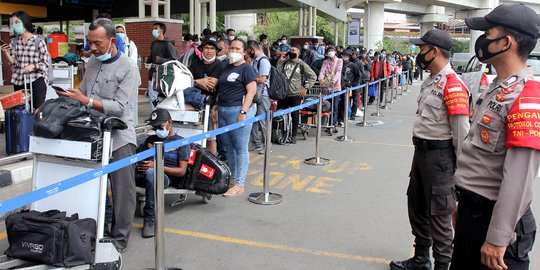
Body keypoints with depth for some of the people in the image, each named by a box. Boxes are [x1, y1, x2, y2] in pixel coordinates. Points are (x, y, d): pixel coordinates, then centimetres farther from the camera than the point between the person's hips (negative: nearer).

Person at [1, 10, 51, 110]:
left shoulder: (39, 42, -6)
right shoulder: (14, 42, 8)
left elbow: (46, 63, -5)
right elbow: (12, 63, 5)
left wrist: (33, 66, -22)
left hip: (36, 80, -5)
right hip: (19, 81, 5)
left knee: (37, 108, -11)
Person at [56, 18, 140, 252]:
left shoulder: (128, 69, -9)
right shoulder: (92, 62, 13)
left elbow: (120, 107, -17)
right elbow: (83, 94, 19)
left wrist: (86, 101, -22)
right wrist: (68, 96, -2)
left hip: (118, 138, -7)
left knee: (122, 190, 0)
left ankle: (119, 238, 12)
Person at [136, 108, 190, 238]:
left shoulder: (181, 142, 13)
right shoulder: (151, 139, 30)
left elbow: (181, 171, 2)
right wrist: (137, 163, -2)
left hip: (165, 177, -5)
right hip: (142, 174, 5)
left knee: (151, 173, -40)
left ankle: (149, 219, -33)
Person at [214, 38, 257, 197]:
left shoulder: (246, 69, -5)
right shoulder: (226, 68, 18)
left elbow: (251, 91, -12)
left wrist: (243, 112, -19)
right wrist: (216, 107, 14)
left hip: (238, 111, -8)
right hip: (223, 111, 8)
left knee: (240, 148, -3)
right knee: (228, 147, 12)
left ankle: (239, 184, 1)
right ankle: (233, 178, 23)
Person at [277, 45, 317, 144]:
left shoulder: (302, 65, -1)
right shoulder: (284, 62, 7)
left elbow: (313, 77, 2)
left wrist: (305, 88, -4)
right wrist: (280, 62, -5)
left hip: (295, 95, -2)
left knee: (295, 116, 7)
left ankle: (294, 135, 20)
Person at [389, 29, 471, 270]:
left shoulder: (452, 84, -18)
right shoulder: (430, 81, 12)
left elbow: (461, 130, -20)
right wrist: (420, 149, 19)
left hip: (439, 156, -10)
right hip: (421, 151, 10)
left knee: (439, 214, 0)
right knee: (416, 206, 19)